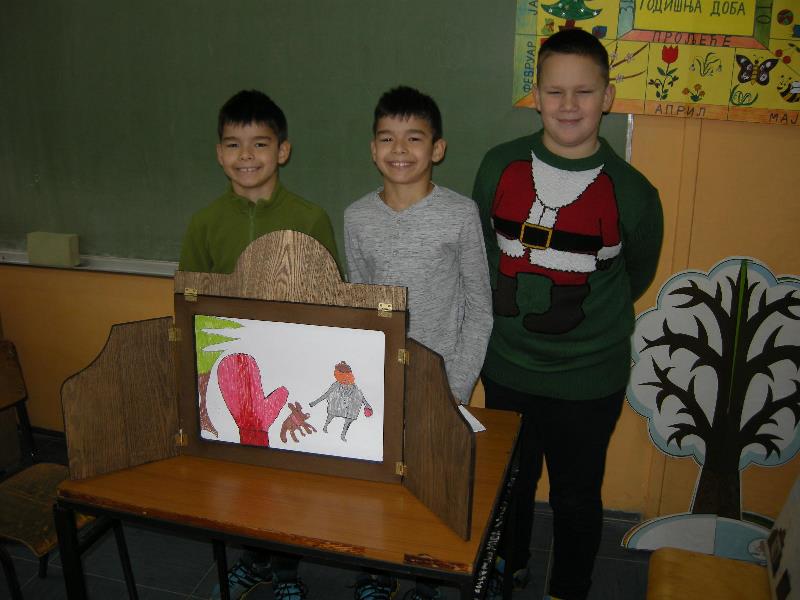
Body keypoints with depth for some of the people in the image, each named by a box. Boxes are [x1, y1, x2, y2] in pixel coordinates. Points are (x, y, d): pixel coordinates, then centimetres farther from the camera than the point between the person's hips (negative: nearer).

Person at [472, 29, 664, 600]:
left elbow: (637, 278, 3)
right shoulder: (500, 166, -6)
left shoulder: (632, 193, -14)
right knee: (509, 481, 24)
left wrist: (582, 317, 9)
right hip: (506, 367, 3)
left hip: (588, 380, -3)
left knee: (577, 497, 15)